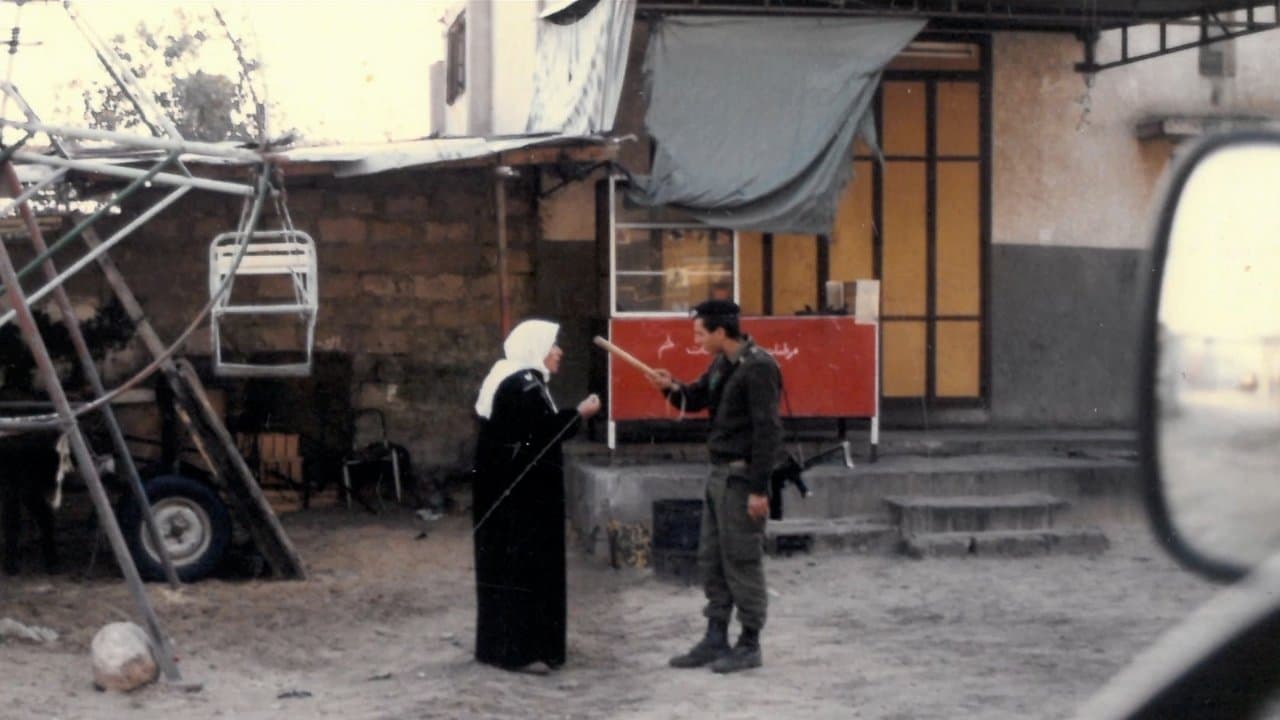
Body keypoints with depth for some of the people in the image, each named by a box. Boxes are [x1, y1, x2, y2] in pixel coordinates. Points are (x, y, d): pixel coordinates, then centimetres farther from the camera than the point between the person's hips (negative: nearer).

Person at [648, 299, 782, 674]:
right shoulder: (722, 364, 11)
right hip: (719, 473, 9)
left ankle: (749, 645, 7)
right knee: (711, 559, 12)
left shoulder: (757, 368, -16)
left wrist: (759, 489, -20)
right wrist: (673, 387, -2)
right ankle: (716, 639, 19)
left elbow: (767, 430, -19)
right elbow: (696, 398, 22)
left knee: (742, 560, -2)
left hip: (742, 476, -9)